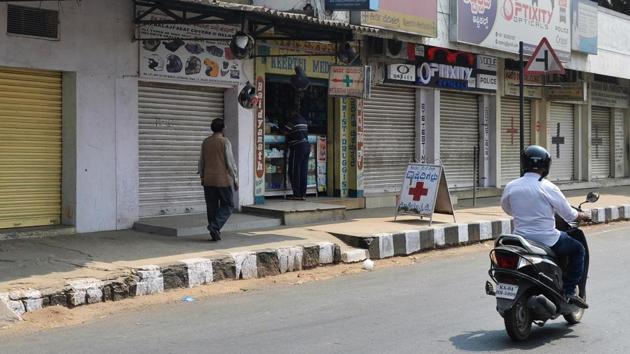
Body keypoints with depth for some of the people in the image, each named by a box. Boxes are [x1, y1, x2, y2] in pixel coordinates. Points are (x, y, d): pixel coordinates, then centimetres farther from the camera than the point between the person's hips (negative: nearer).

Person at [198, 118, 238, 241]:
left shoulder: (205, 142, 7)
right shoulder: (225, 142, -9)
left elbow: (201, 162, 13)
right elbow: (230, 163, -10)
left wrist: (202, 177, 24)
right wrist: (235, 180, -3)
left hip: (208, 181, 5)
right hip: (223, 180, -5)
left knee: (212, 207, 10)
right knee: (227, 205, 5)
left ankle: (215, 233, 11)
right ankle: (215, 226, -11)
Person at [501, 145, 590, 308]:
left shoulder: (510, 187, -3)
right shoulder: (549, 188, -13)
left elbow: (506, 209, 16)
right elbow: (569, 215, -4)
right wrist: (583, 216, 18)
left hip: (521, 239, 5)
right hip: (547, 240, -4)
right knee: (578, 249, 20)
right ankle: (569, 291, 12)